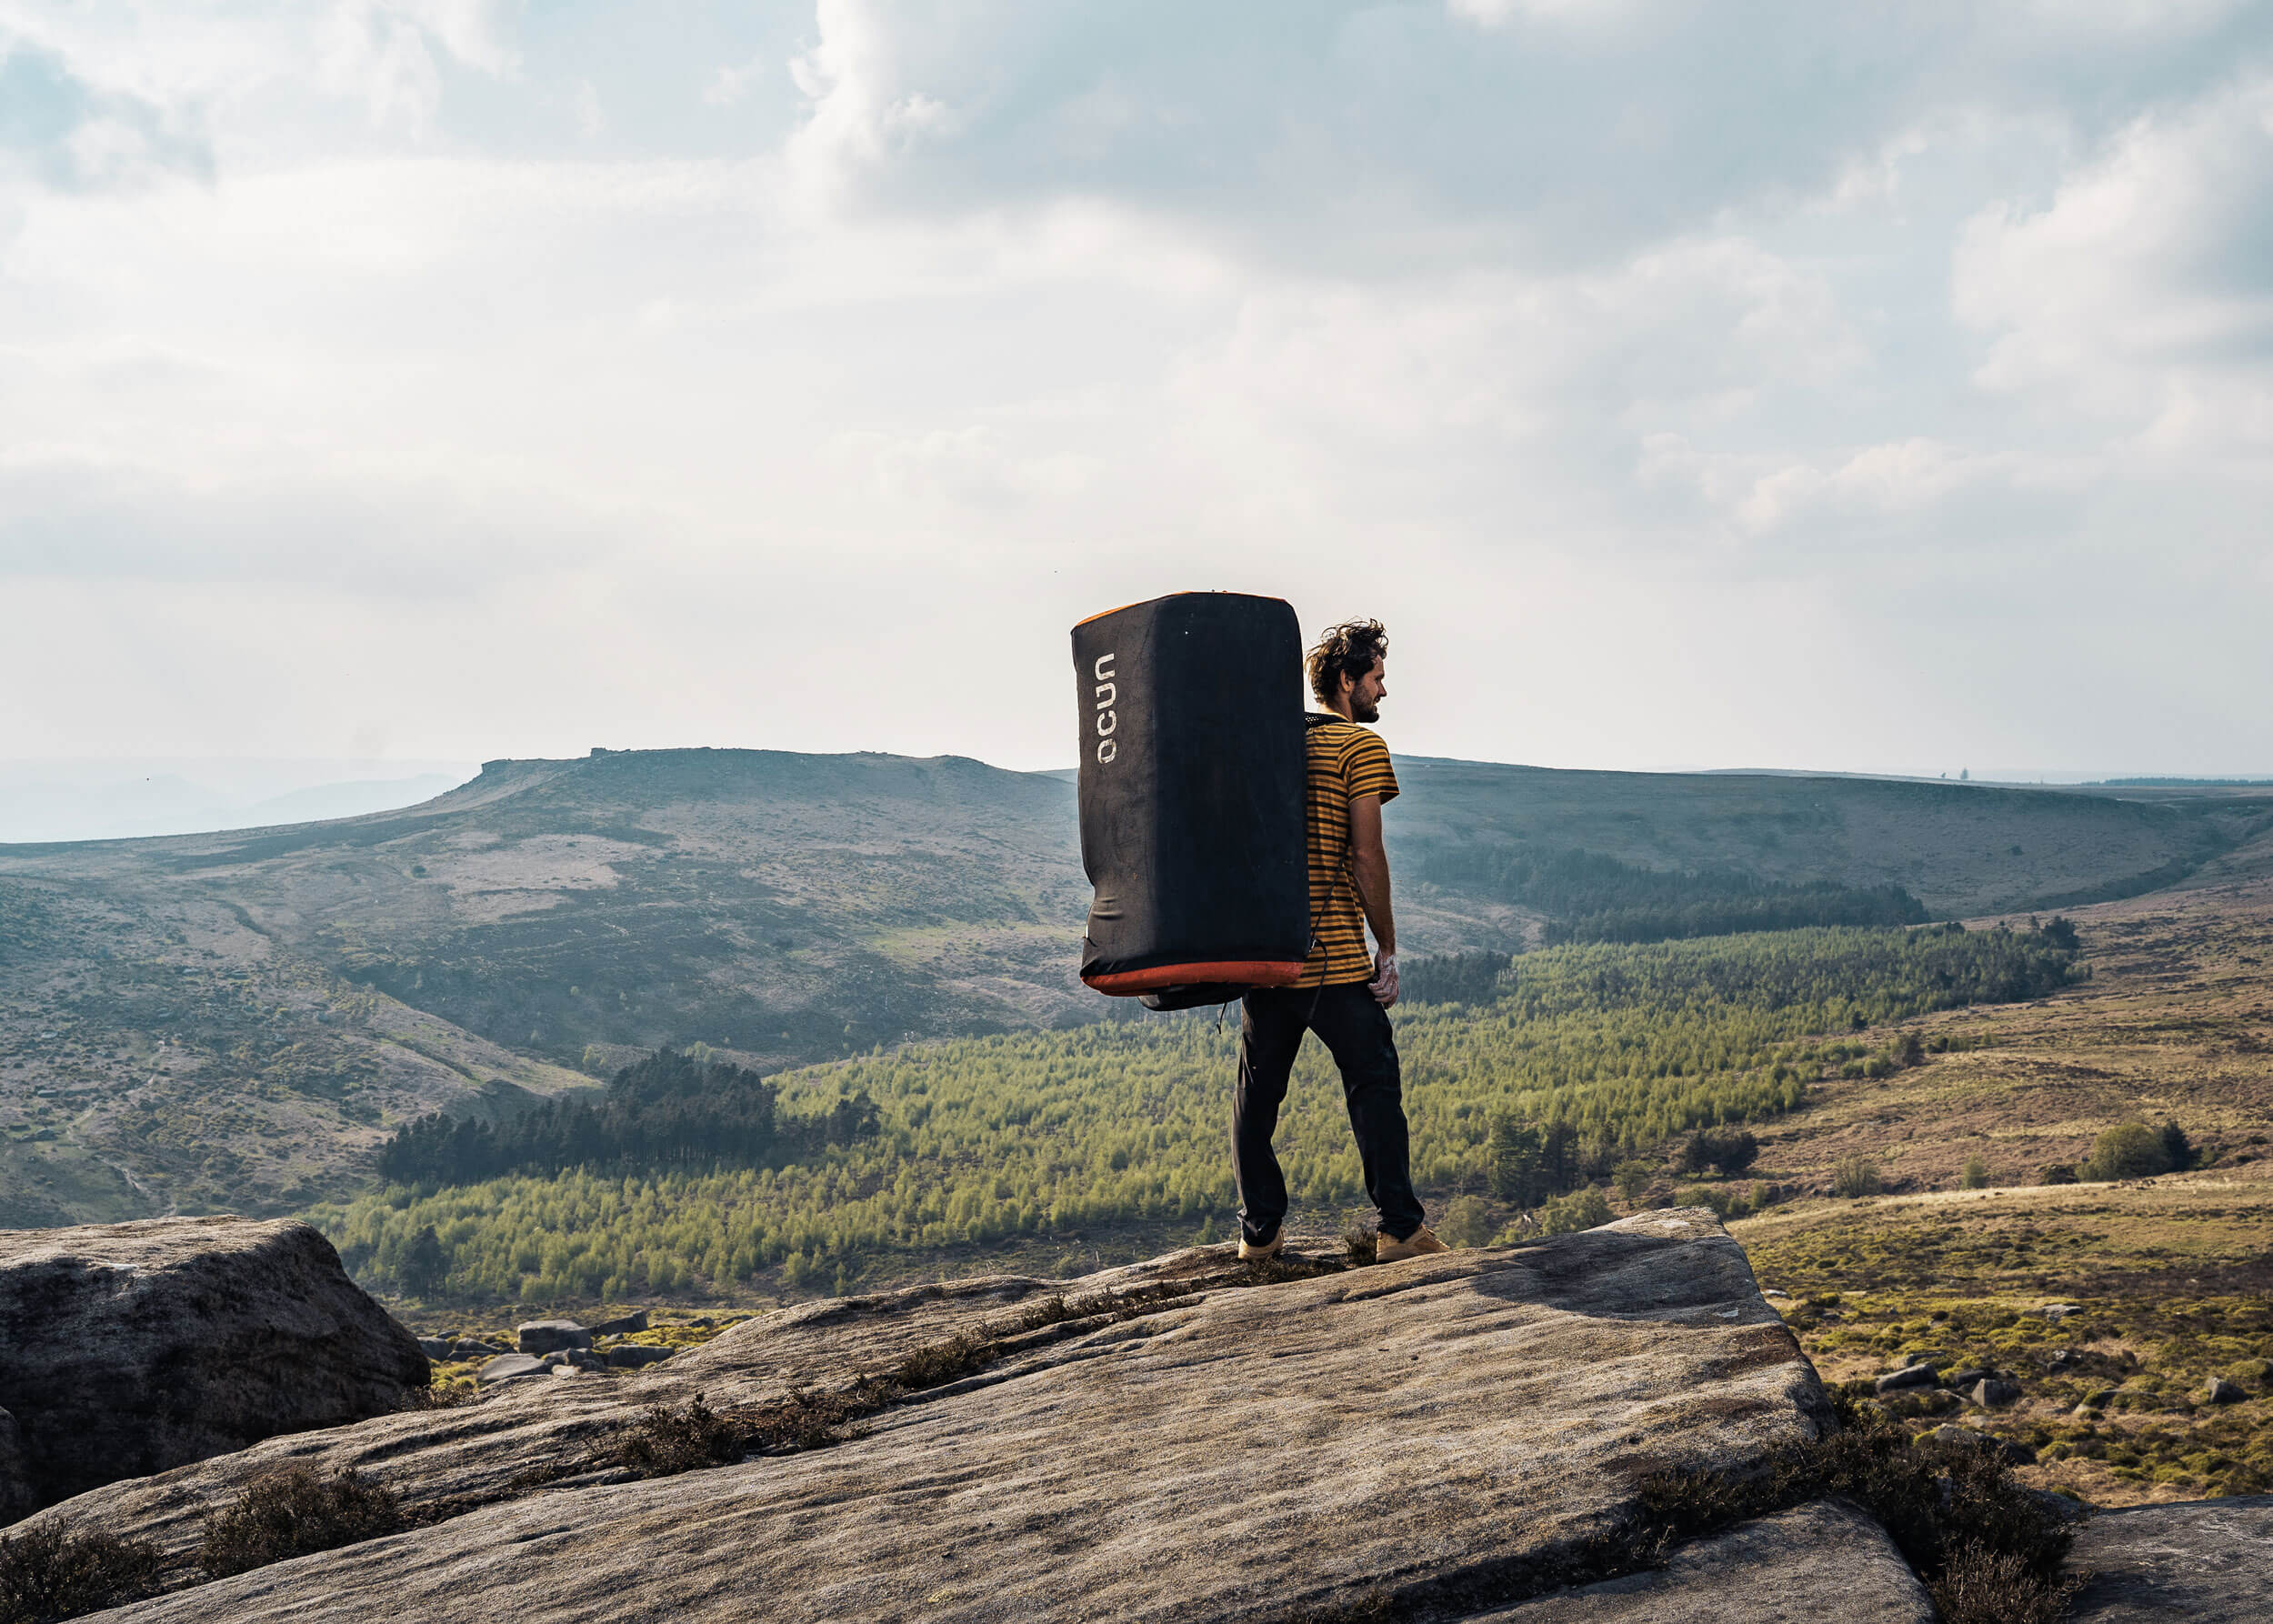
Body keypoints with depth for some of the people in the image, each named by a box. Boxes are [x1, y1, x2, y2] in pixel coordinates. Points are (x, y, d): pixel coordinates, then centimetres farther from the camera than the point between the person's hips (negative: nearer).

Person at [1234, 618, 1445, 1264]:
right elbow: (1366, 859, -11)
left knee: (1257, 1092, 11)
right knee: (1374, 1087, 3)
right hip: (1335, 956, -6)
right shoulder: (1361, 746, -6)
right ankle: (1399, 1229, 2)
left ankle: (1259, 1231, 15)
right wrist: (1388, 951, -4)